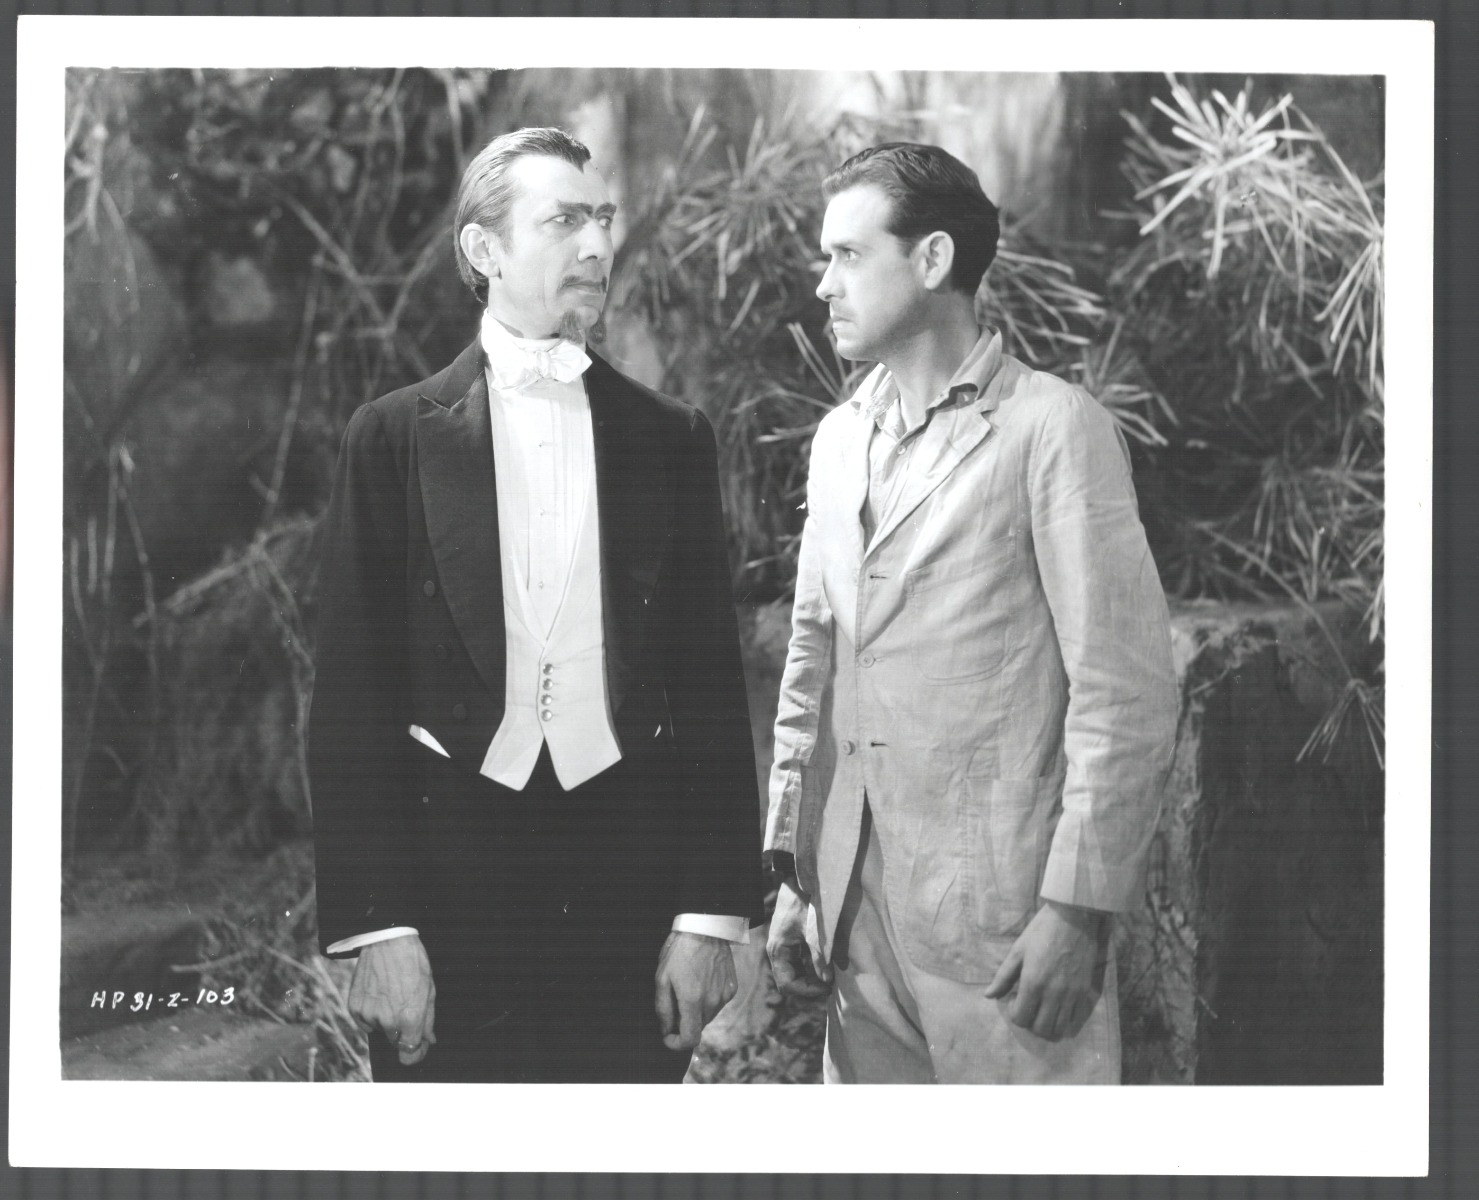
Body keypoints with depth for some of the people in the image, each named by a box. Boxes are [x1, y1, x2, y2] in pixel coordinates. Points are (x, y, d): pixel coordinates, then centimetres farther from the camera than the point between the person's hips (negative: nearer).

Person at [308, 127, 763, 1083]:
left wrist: (712, 914, 0)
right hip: (448, 874, -1)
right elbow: (351, 696, -1)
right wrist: (376, 927, -7)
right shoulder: (395, 436, 2)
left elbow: (712, 686, 6)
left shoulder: (672, 437, 7)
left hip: (631, 873, 1)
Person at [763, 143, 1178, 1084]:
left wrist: (1077, 908, -15)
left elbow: (1127, 689, -11)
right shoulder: (840, 438, 14)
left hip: (1004, 924, -6)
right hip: (856, 911, 6)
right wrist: (793, 869, 11)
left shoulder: (1053, 428, -7)